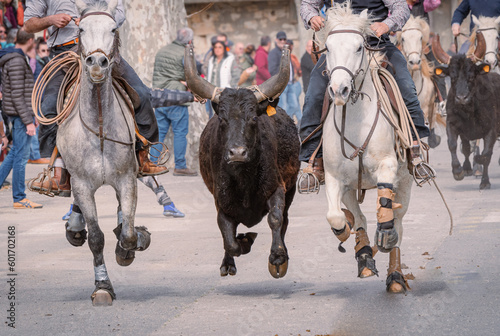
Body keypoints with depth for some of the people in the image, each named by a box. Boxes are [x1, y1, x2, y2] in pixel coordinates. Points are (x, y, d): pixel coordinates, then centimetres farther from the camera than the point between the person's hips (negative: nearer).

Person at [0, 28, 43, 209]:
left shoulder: (18, 58, 15)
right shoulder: (16, 61, -18)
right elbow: (17, 95, -21)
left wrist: (32, 115, 23)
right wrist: (28, 121, -20)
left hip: (21, 114, 10)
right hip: (20, 114, -10)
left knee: (15, 153, 15)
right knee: (21, 155, -3)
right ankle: (19, 198, 2)